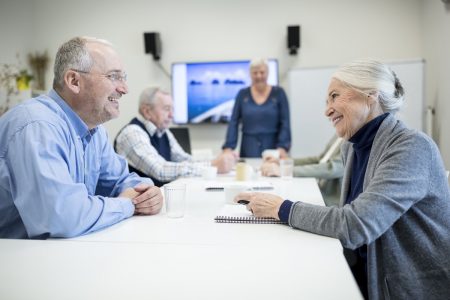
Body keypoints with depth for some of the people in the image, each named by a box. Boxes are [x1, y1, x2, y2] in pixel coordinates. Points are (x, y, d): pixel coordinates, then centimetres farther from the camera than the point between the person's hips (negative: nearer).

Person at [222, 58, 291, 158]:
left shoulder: (278, 93, 2)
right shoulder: (242, 94, 5)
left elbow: (285, 123, -3)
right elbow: (233, 123, 1)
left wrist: (282, 147, -15)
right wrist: (228, 147, -10)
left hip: (272, 147, -1)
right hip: (249, 149, 1)